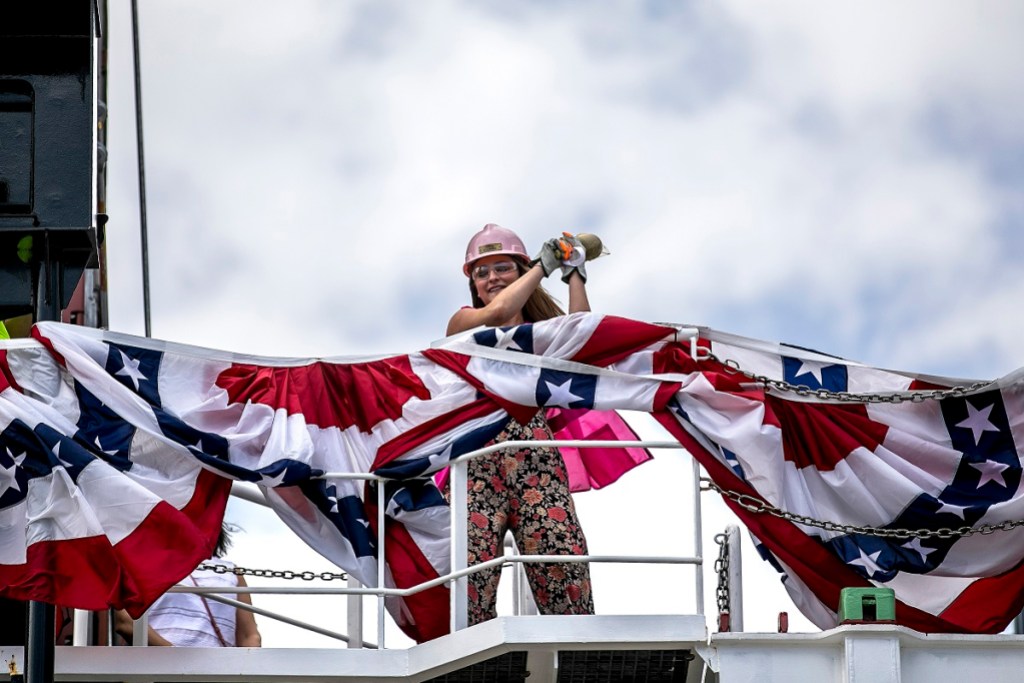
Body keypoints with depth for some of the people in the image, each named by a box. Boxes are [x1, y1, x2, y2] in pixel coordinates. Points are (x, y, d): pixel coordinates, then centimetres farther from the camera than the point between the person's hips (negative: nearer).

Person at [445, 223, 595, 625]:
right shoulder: (464, 322, 14)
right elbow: (497, 312, -8)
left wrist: (574, 273, 6)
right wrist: (544, 264, 2)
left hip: (536, 464, 2)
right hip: (477, 465, -2)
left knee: (564, 563, -13)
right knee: (470, 575, -16)